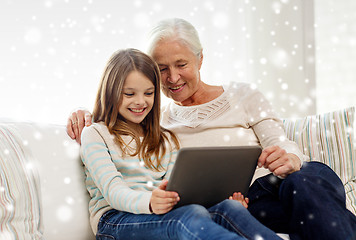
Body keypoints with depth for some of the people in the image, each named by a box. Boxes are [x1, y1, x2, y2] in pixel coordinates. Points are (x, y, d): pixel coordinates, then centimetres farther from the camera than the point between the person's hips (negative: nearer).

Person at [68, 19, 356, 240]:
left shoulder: (242, 95, 15)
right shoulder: (156, 119, 20)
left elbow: (282, 145, 7)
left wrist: (289, 159, -18)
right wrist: (83, 115, 2)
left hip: (271, 185, 2)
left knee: (310, 176, -37)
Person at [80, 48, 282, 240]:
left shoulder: (166, 140, 25)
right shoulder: (95, 135, 7)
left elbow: (177, 190, 11)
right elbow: (113, 191, -9)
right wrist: (149, 202, -32)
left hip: (163, 215, 5)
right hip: (115, 219, -4)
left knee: (231, 208, -28)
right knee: (192, 216, -37)